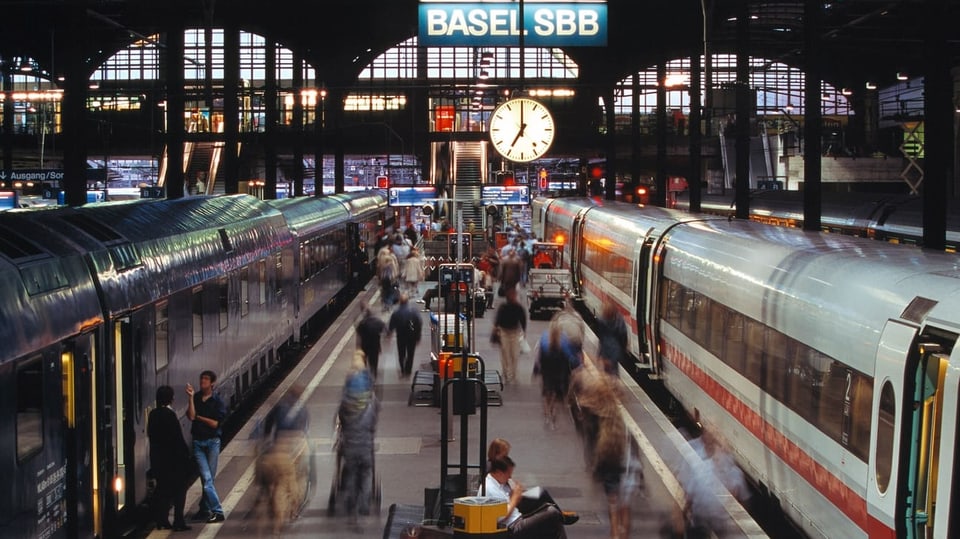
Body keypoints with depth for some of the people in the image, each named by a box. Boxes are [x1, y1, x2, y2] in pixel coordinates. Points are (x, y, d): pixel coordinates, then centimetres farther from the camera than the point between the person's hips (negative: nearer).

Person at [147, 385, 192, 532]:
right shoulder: (169, 415, -18)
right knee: (179, 491, 2)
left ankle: (161, 521, 17)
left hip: (157, 458, 7)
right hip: (173, 459, -7)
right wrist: (185, 454, -7)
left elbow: (150, 435, 10)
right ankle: (178, 522, 1)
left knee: (162, 490, 15)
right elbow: (178, 439, -17)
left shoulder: (153, 414, 4)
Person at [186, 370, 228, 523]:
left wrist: (199, 417, -3)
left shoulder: (218, 401, -1)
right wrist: (191, 397, -12)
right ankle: (217, 512, -6)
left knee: (209, 478, 3)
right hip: (198, 442, 1)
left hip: (212, 441, -1)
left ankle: (204, 509, 12)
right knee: (206, 478, -7)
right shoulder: (196, 398, 5)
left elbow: (216, 424, -7)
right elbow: (191, 416, -10)